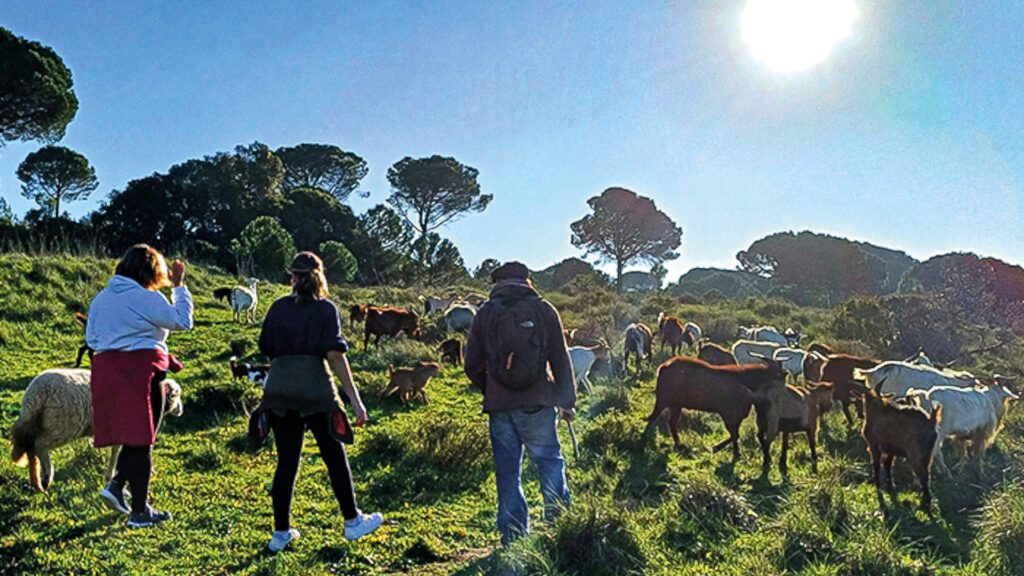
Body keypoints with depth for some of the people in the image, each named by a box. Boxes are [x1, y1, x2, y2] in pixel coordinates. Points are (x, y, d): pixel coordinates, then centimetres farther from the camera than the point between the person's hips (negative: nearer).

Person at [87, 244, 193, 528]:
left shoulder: (101, 298, 11)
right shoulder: (147, 299, -12)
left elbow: (91, 338, 14)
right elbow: (183, 321, -7)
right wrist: (179, 286, 0)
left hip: (106, 371, 7)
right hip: (141, 371, -7)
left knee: (132, 435, 22)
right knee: (142, 439, 2)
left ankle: (116, 485, 10)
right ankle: (140, 511, 9)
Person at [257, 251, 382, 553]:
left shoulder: (278, 307, 11)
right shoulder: (325, 309, -1)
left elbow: (268, 352, 13)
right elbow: (335, 354, -9)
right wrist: (355, 398, -9)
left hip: (278, 388, 4)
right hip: (314, 387, -4)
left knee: (287, 461, 11)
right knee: (335, 456, 9)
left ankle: (281, 532, 17)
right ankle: (352, 522, 21)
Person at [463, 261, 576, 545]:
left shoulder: (486, 313, 4)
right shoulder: (543, 309, 1)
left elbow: (472, 365, 5)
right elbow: (561, 359, 2)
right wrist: (567, 400, 10)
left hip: (499, 405, 1)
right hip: (536, 404, -1)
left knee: (508, 472, 9)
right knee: (550, 463, 11)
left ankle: (513, 536, 15)